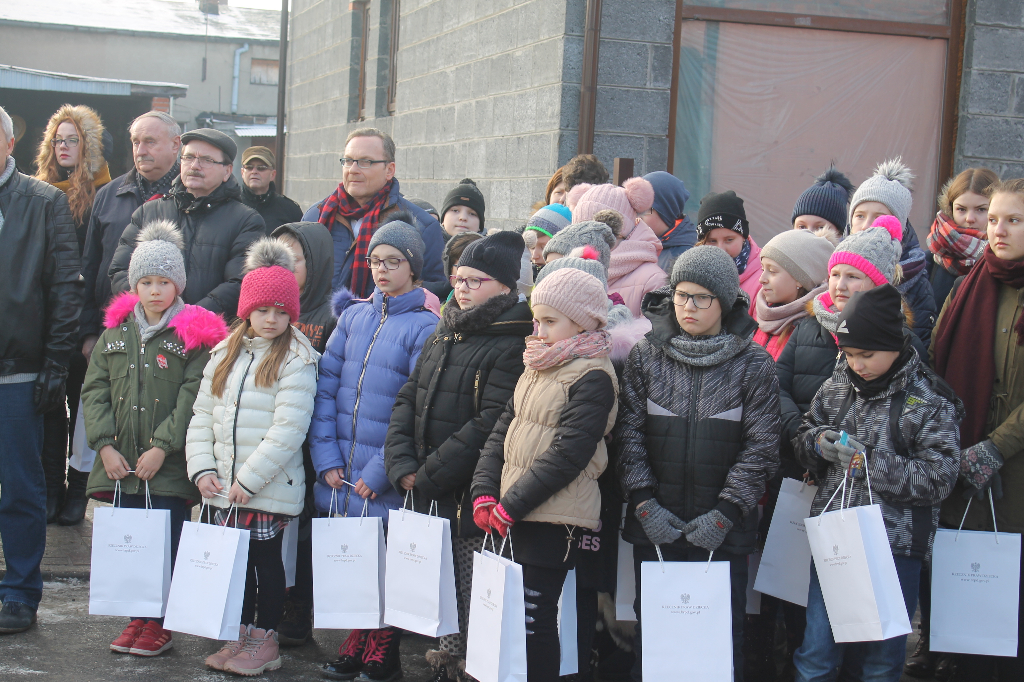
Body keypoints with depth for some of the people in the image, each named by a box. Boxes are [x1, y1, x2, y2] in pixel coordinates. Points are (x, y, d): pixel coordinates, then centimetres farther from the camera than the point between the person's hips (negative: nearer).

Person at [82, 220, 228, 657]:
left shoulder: (194, 334, -5)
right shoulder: (116, 332, 11)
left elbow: (193, 399, -11)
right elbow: (95, 389, 8)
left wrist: (162, 447, -15)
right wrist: (104, 444, -3)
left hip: (170, 465, -5)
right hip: (121, 464, 5)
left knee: (166, 541, -1)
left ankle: (159, 623, 10)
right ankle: (136, 617, 23)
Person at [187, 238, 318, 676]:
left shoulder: (296, 360, -11)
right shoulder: (225, 354, 10)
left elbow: (288, 429, -18)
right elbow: (202, 415, 11)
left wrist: (249, 479, -18)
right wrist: (202, 468, -1)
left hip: (271, 488, -6)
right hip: (224, 488, 6)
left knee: (267, 558, 3)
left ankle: (266, 639, 17)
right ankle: (241, 633, 27)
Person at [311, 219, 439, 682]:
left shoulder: (424, 326, -8)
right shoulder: (354, 316, 9)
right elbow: (326, 385, 6)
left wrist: (378, 472, -14)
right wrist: (327, 458, -3)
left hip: (386, 483, -5)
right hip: (341, 475, 5)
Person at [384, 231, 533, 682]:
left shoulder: (512, 345, -10)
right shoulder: (443, 335, 16)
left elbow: (489, 425, -18)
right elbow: (408, 400, 12)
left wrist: (428, 475, -16)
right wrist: (402, 465, -3)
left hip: (473, 500, -7)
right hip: (427, 496, 7)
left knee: (473, 606, -4)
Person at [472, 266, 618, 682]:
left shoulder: (593, 377, -11)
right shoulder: (538, 367, 15)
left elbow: (566, 454, -18)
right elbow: (503, 430, 12)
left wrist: (511, 504, -17)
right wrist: (484, 491, -1)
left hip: (554, 521, -7)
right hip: (514, 515, 8)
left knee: (533, 619, -5)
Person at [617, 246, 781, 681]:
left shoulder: (753, 364, -1)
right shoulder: (646, 356, 5)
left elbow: (761, 447, -2)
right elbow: (628, 433, 4)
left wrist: (724, 513, -9)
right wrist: (645, 503, -6)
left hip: (723, 530, -2)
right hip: (653, 526, 2)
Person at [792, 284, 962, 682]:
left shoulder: (930, 401, -7)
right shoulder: (836, 388, 6)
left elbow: (939, 478, -12)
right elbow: (802, 441, 15)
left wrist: (870, 463, -19)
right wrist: (819, 442, -8)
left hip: (895, 546, -3)